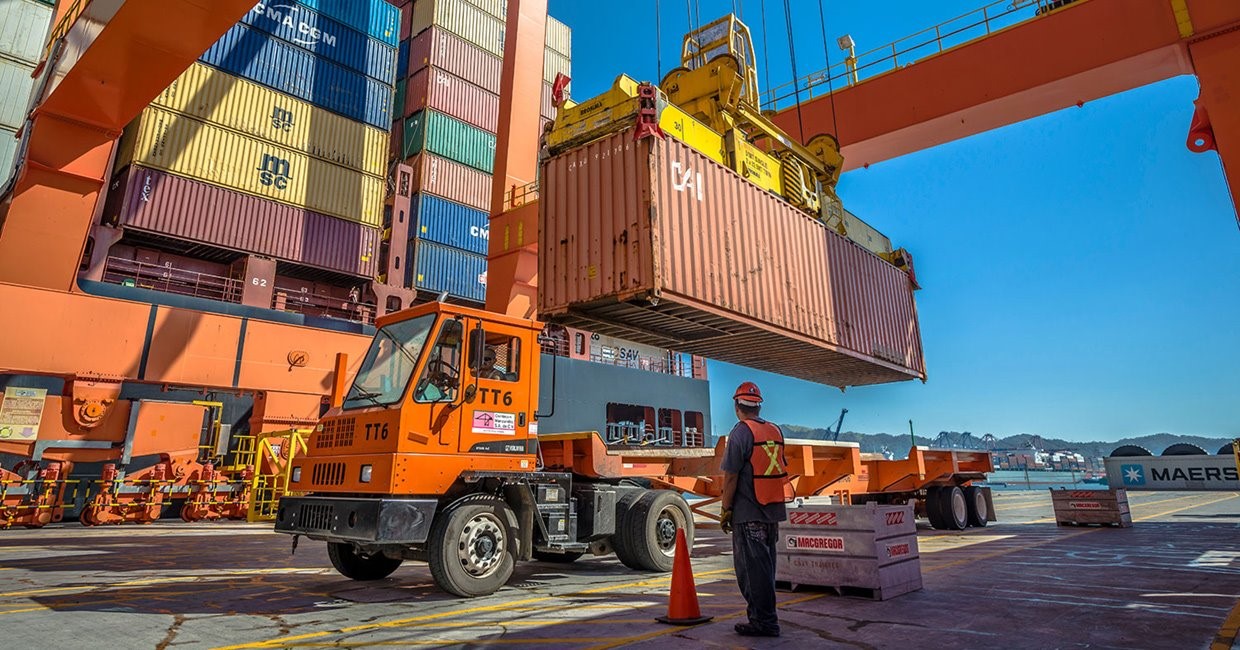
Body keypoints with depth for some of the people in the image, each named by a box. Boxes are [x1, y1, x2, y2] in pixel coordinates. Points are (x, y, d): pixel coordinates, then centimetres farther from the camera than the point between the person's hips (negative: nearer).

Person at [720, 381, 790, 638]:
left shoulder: (740, 433, -13)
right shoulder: (776, 431, 10)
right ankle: (762, 615, 27)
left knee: (752, 567, 0)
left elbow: (731, 476, -15)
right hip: (773, 510, 8)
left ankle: (765, 621, 5)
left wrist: (726, 510, -8)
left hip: (748, 513, -8)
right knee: (765, 565, 17)